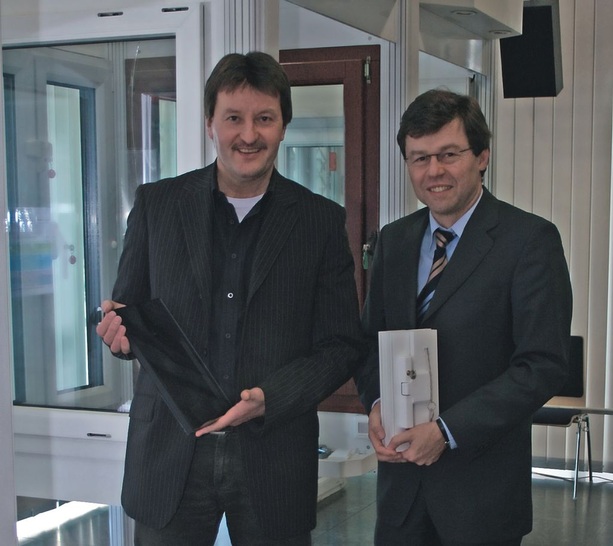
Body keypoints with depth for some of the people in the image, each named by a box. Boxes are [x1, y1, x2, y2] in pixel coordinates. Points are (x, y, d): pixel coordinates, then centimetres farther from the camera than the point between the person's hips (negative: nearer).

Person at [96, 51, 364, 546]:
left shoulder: (322, 220, 1)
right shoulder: (156, 203, 4)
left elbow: (343, 346, 0)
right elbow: (126, 309, 9)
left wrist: (269, 398, -15)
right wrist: (121, 326, -15)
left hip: (274, 461, 0)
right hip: (169, 456, 1)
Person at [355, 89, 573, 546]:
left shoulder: (530, 239, -10)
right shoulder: (394, 240, 8)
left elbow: (544, 365, -15)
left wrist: (448, 430, -18)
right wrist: (377, 402, -6)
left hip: (481, 483, -4)